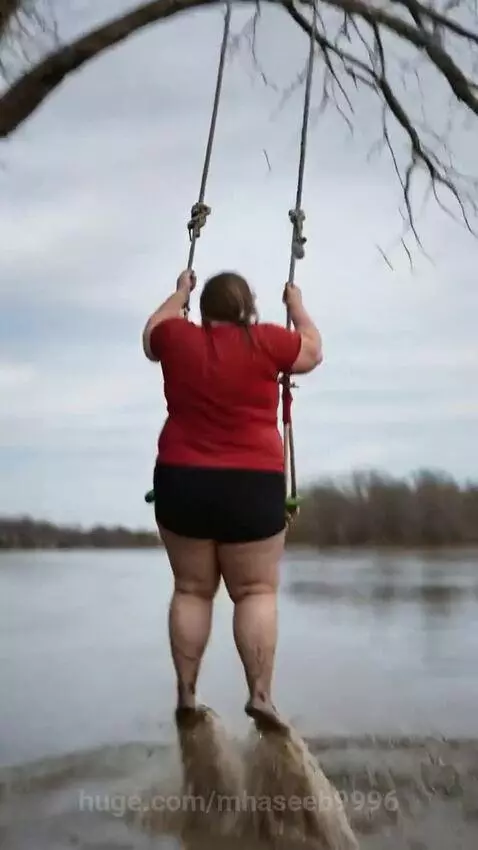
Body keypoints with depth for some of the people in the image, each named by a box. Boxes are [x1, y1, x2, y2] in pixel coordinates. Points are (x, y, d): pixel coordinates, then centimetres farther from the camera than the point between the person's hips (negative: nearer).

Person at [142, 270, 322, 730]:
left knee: (191, 590, 9)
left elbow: (152, 333, 25)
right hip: (252, 487, -2)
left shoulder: (180, 339, 2)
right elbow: (313, 350, 13)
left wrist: (180, 291, 37)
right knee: (256, 592, 3)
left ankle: (186, 695, 8)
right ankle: (260, 694, -5)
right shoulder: (266, 341, -4)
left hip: (182, 483, 2)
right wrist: (296, 304, 27)